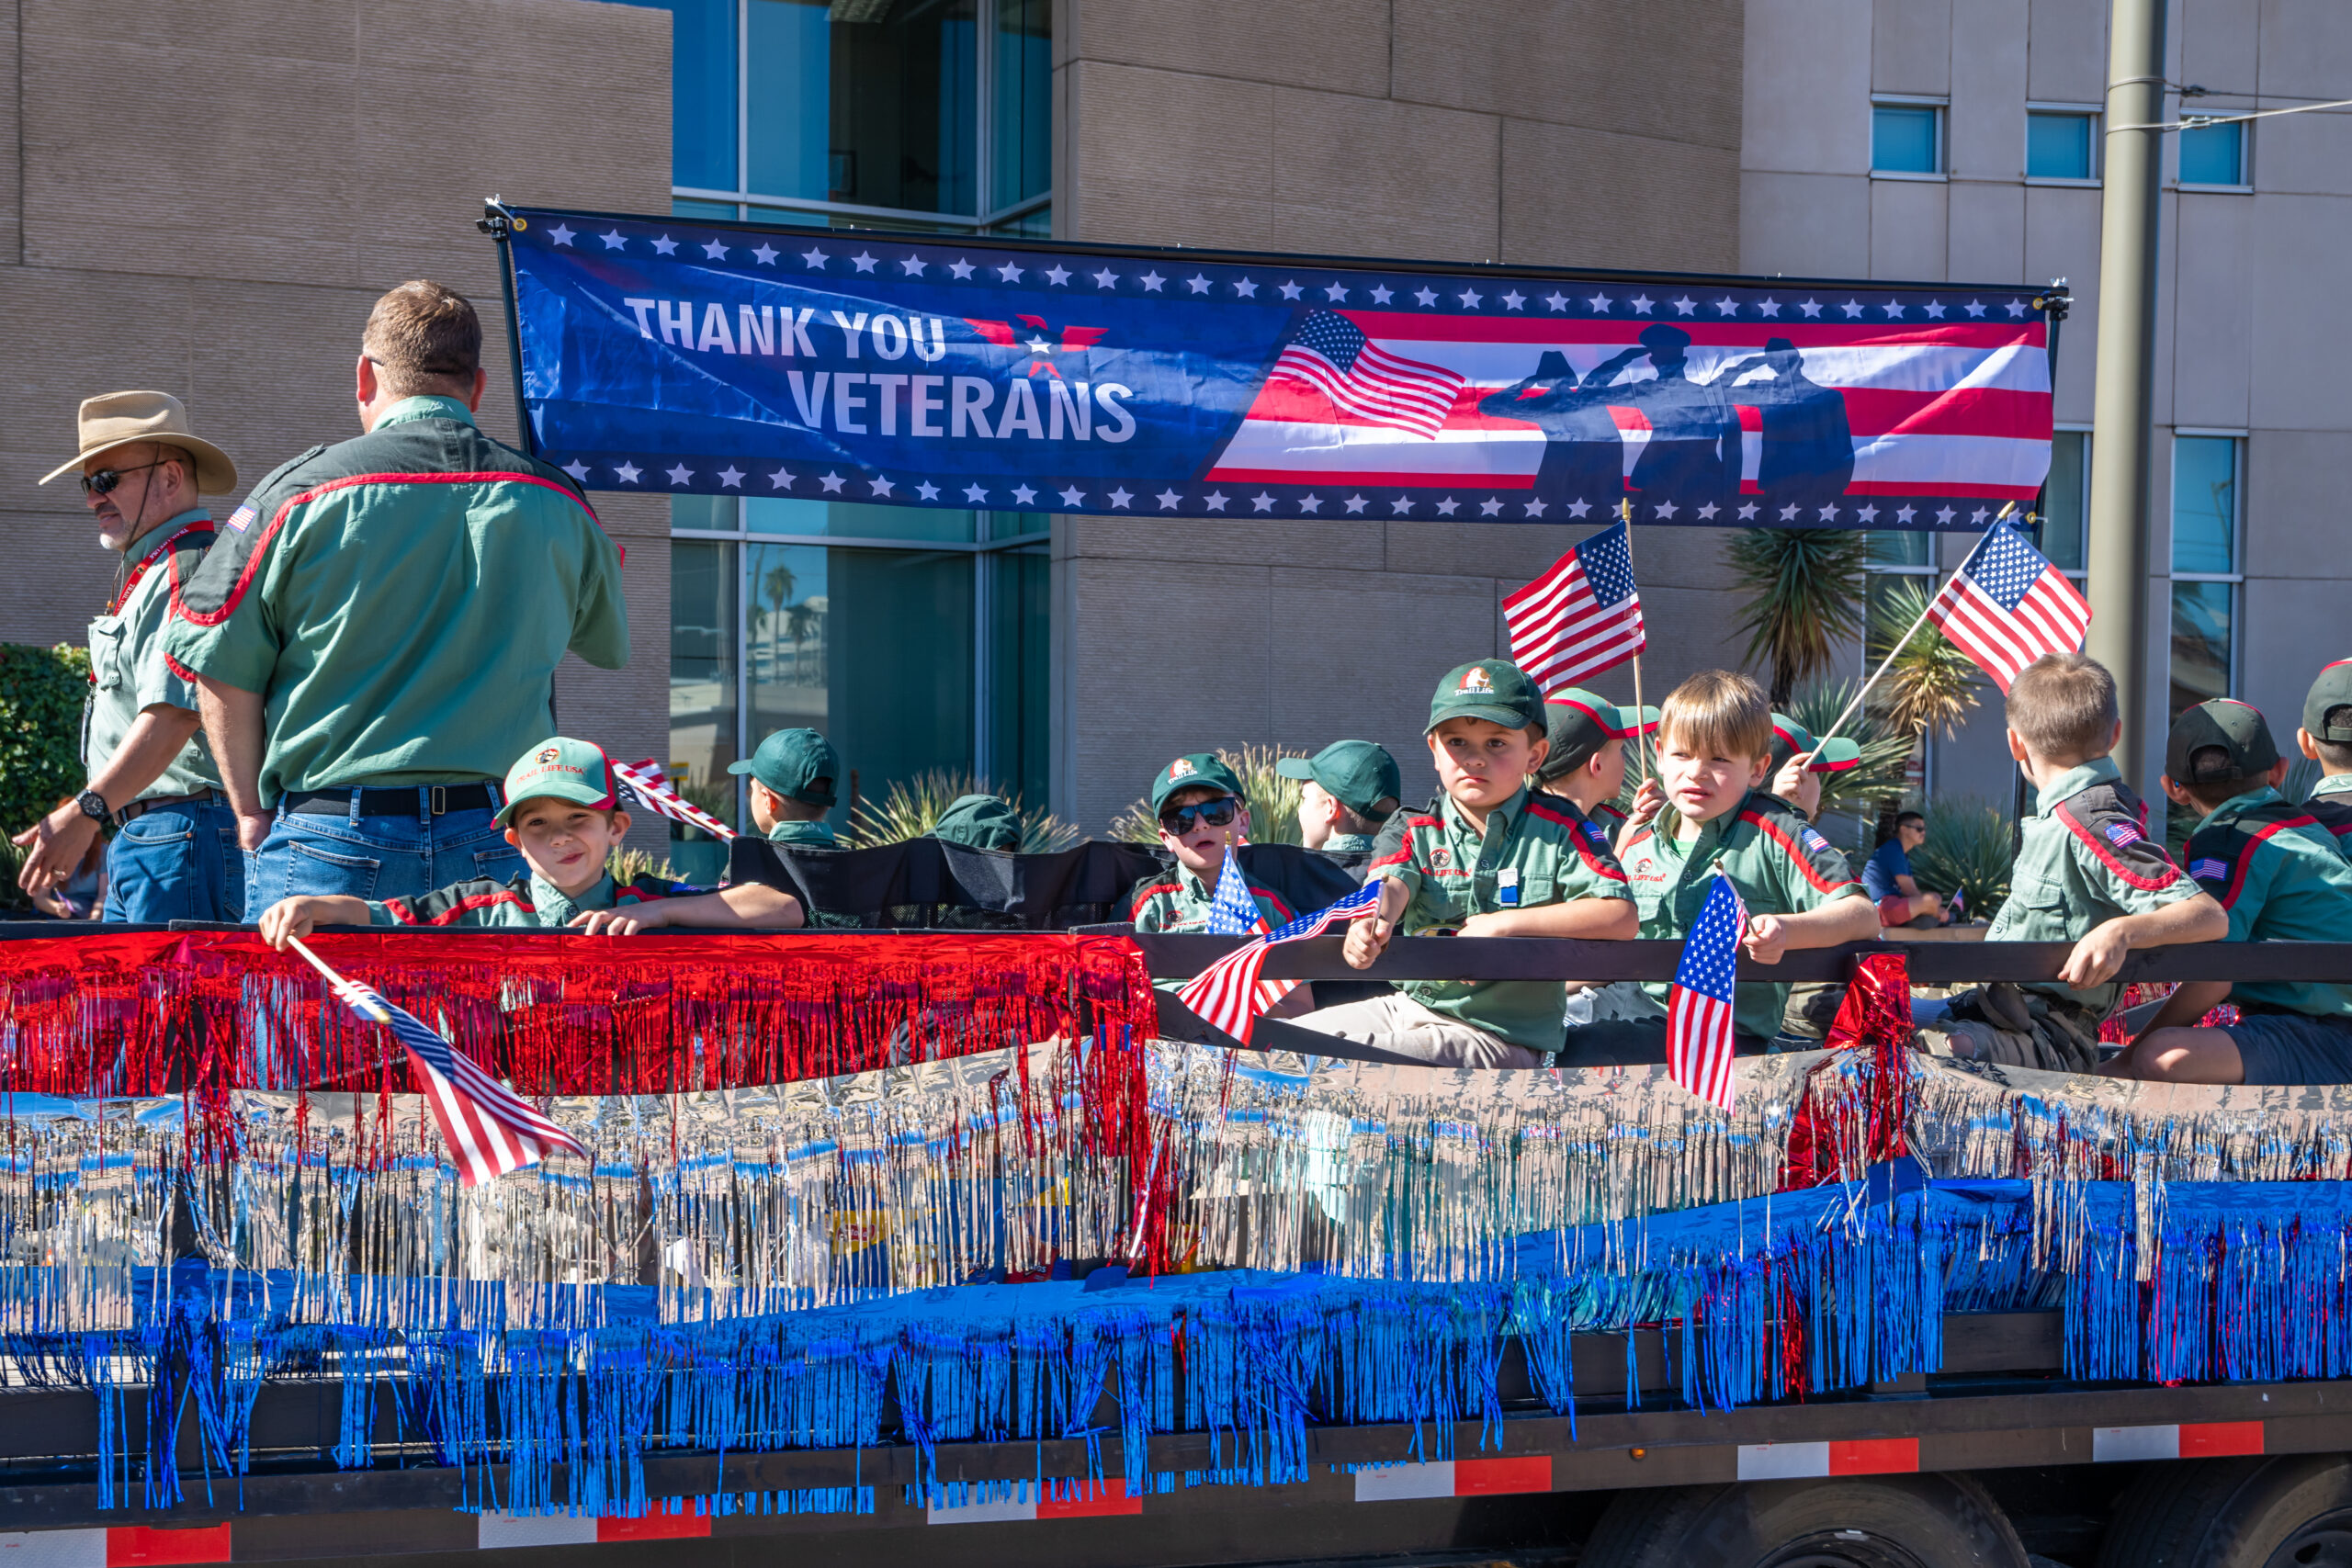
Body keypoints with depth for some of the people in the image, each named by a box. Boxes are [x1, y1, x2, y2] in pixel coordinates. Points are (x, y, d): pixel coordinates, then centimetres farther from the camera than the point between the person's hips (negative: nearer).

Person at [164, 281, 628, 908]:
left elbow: (222, 671, 1)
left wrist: (252, 813, 11)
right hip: (498, 847, 2)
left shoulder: (301, 492, -3)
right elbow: (611, 645, 22)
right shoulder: (558, 503, 5)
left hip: (334, 841, -2)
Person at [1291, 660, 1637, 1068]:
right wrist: (1374, 922, -44)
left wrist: (1503, 923, -19)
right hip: (1410, 1004, 5)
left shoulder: (1558, 829, -2)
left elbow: (1621, 917, -15)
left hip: (1503, 1035, -5)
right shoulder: (1413, 830, 6)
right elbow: (1392, 881, -17)